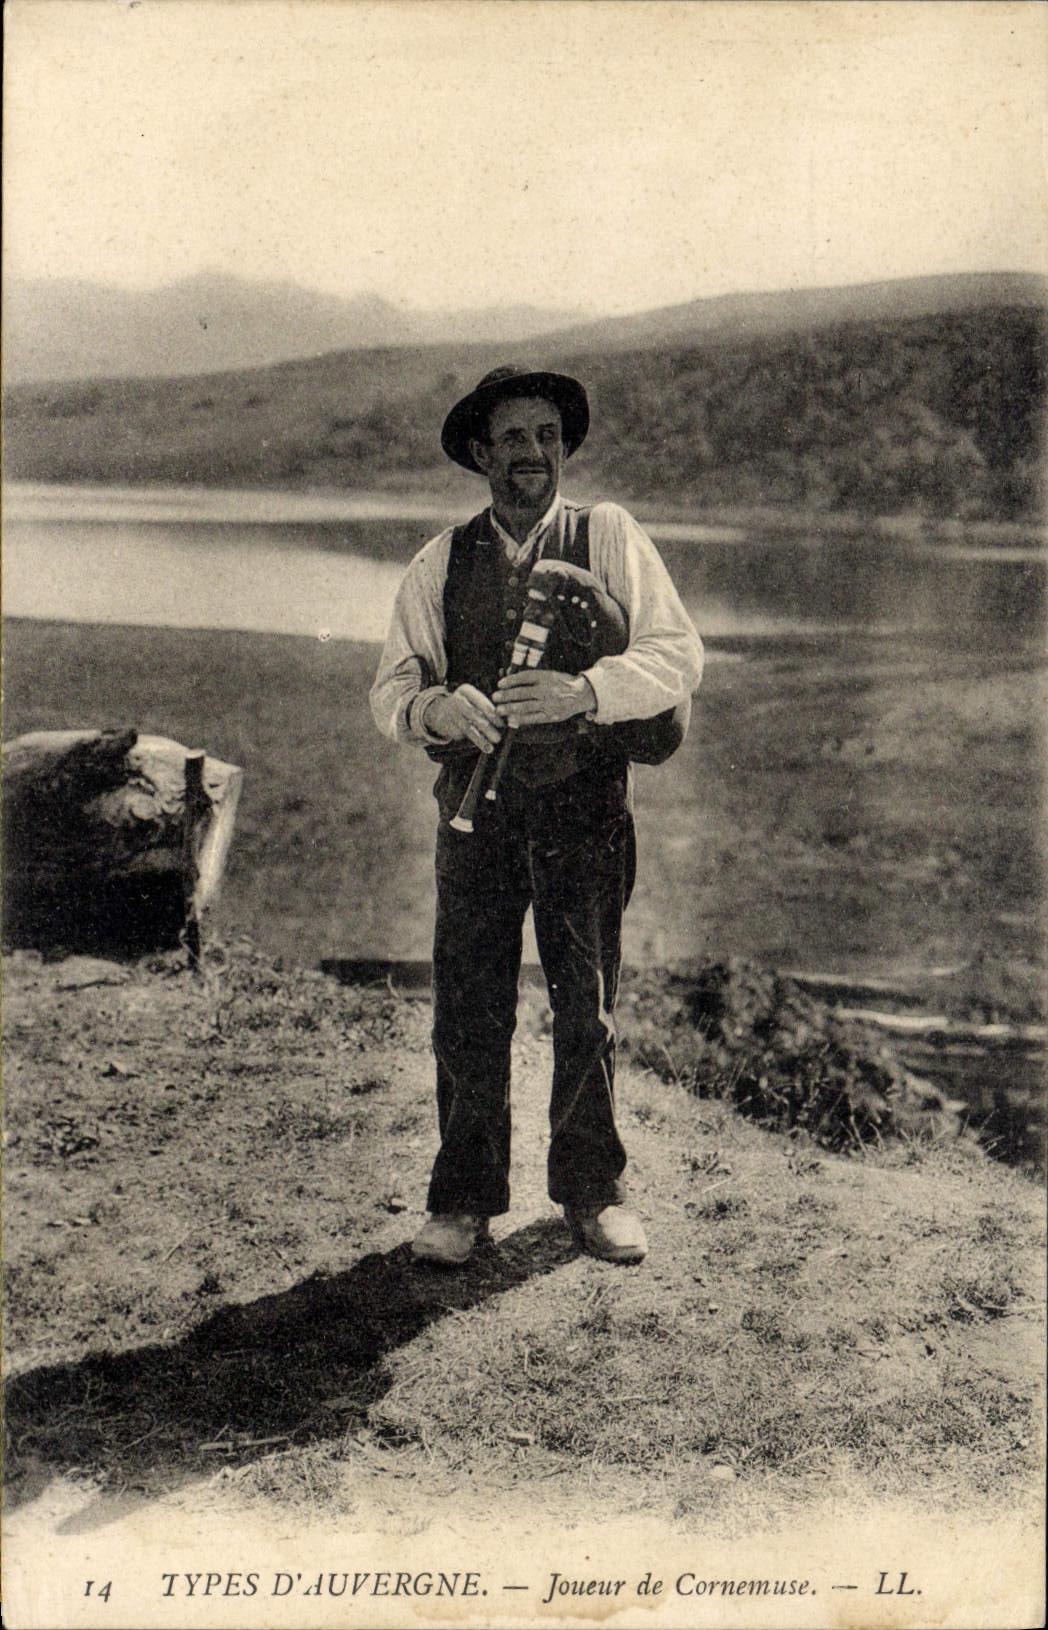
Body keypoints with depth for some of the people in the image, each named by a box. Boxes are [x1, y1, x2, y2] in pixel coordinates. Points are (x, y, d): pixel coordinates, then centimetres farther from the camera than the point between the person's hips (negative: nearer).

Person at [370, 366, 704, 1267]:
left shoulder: (609, 536, 5)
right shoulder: (442, 561, 11)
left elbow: (678, 655, -5)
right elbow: (392, 686, 7)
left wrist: (583, 691, -22)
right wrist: (437, 706, -17)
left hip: (585, 809, -1)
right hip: (476, 805, 1)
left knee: (589, 1007, 3)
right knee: (468, 1013, 0)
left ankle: (594, 1191, 21)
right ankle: (464, 1199, 15)